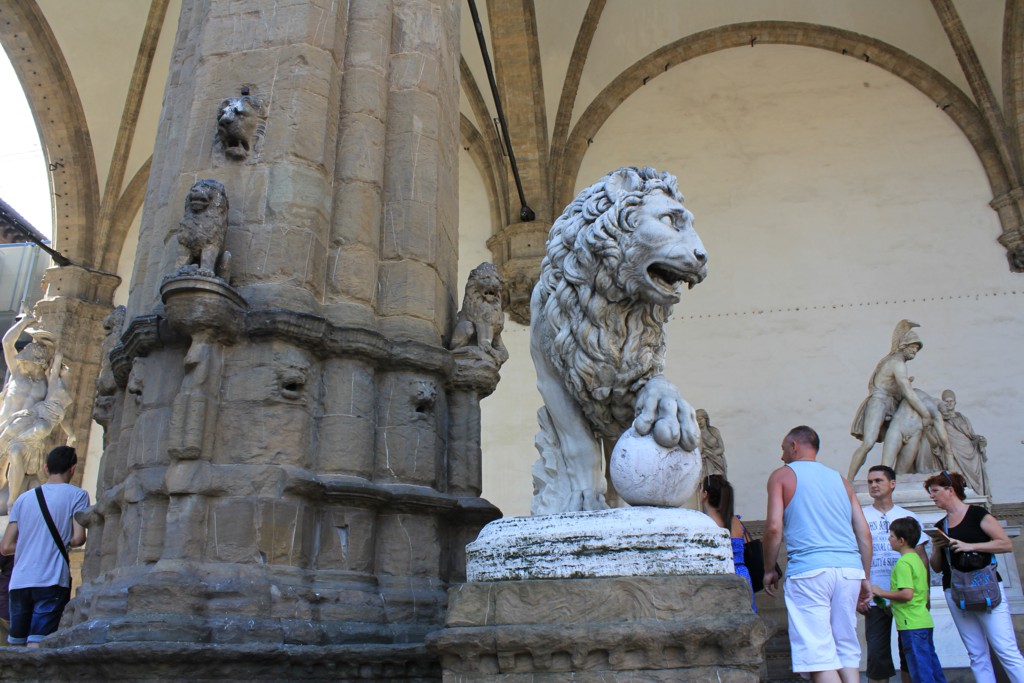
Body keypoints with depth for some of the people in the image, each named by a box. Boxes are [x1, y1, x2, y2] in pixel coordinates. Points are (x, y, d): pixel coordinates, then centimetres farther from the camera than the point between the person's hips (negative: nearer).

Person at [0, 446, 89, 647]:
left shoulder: (24, 498, 14)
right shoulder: (77, 495, 1)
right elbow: (78, 539, -9)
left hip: (19, 582, 5)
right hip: (52, 580, -5)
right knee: (37, 643, -7)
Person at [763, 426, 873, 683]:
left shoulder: (782, 475, 7)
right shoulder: (840, 478, 21)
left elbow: (774, 527, -5)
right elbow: (864, 533, 16)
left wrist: (769, 569, 6)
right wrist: (865, 578, 21)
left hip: (809, 569, -5)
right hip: (850, 569, 5)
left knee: (819, 655, -6)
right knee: (847, 650, 13)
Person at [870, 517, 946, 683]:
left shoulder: (903, 563, -15)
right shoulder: (917, 559, 16)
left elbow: (907, 594, -25)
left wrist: (881, 592, -13)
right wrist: (892, 605, 23)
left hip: (912, 625, -10)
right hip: (924, 622, 10)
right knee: (931, 667, 14)